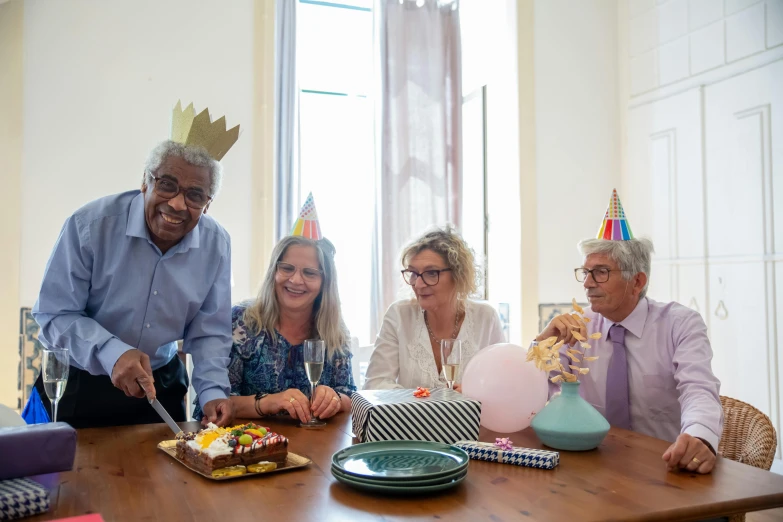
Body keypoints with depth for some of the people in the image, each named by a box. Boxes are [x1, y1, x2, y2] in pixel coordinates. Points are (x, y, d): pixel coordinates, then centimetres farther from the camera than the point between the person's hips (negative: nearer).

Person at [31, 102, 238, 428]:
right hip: (78, 384, -2)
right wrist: (112, 353, -32)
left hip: (161, 383, 3)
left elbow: (208, 332, -5)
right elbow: (54, 315, -16)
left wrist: (213, 392, -19)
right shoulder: (90, 225, -20)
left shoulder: (216, 244, -11)